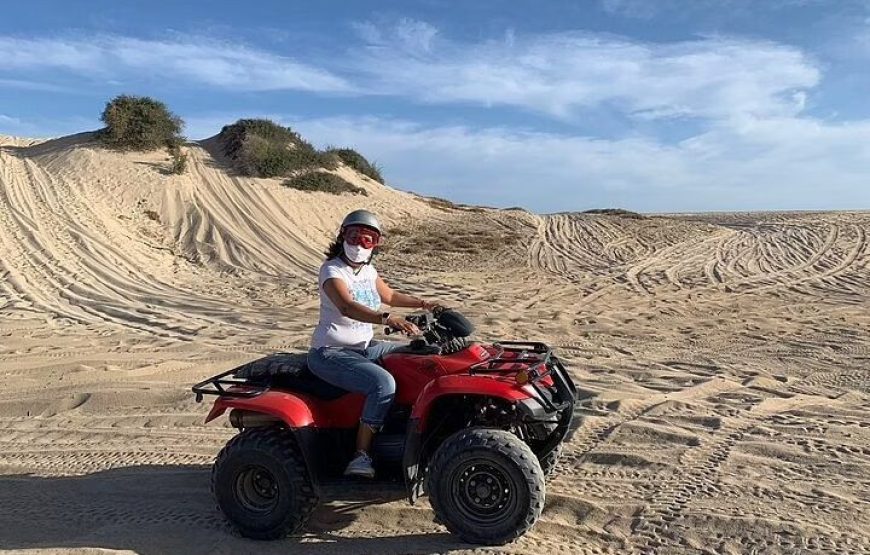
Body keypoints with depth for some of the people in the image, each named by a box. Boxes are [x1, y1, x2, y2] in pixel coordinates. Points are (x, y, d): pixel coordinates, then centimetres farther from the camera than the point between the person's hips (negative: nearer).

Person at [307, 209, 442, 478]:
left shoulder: (368, 271, 8)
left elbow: (389, 295, 27)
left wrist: (422, 303, 16)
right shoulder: (332, 270, -16)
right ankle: (361, 455, -20)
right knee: (384, 383, -31)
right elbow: (347, 307, -35)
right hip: (330, 353, -9)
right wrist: (387, 319, -49)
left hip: (363, 347, 9)